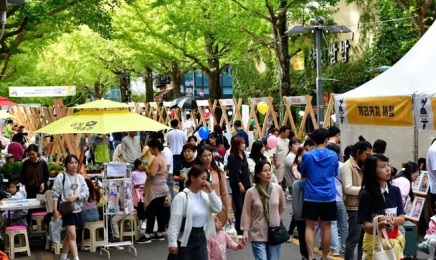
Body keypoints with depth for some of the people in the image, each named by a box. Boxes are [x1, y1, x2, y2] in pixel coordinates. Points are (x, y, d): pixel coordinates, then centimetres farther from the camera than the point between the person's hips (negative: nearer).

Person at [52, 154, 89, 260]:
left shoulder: (80, 178, 7)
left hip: (77, 210, 6)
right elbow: (55, 194, -10)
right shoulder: (61, 177, -7)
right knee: (72, 235, -13)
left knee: (69, 235, 16)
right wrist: (55, 210, -16)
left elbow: (86, 193, 2)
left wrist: (76, 196, -16)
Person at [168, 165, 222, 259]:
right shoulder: (182, 197, -14)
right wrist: (172, 242, -20)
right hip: (186, 238, -7)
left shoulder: (204, 195, 8)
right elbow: (174, 221, -16)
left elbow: (218, 208, 3)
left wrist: (210, 191, -4)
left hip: (201, 237, 7)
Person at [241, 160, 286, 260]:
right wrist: (245, 231, -7)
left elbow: (282, 206, 15)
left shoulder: (277, 188, -4)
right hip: (258, 234, -2)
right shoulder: (251, 192, -10)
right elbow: (247, 213, -5)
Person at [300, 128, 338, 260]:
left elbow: (303, 174, 8)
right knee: (326, 227, 8)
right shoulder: (333, 155, -1)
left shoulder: (307, 156, -5)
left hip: (311, 196, -1)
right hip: (328, 196, 1)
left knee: (310, 226, 4)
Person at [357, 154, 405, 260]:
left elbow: (402, 219, 2)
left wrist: (390, 219, -20)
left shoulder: (395, 191, 2)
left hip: (395, 238, 4)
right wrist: (380, 225, -32)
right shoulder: (366, 195, -10)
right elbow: (366, 226, -11)